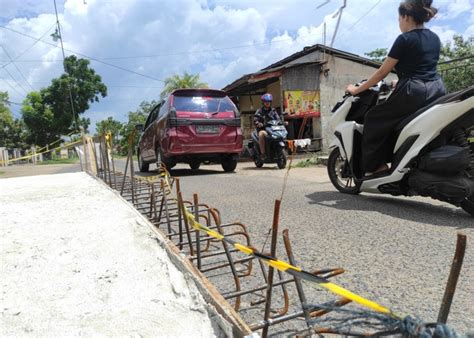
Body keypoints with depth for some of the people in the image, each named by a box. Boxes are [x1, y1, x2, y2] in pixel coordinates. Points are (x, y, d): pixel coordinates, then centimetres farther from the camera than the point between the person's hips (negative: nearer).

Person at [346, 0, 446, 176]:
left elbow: (382, 72, -5)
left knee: (374, 120, 6)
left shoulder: (405, 39, -7)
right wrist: (402, 83, 41)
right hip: (437, 91, 9)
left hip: (414, 93, -8)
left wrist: (357, 90, 4)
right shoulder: (434, 38, 17)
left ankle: (377, 165, 3)